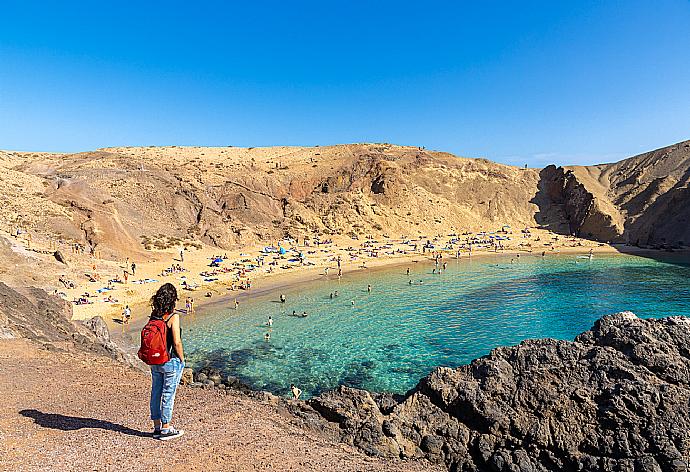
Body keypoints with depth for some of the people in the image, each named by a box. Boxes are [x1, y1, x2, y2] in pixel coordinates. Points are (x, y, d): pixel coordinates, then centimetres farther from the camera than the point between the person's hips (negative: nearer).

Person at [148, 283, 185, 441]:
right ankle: (165, 429, 17)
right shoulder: (173, 317, -19)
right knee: (168, 395, 5)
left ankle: (157, 427, 29)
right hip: (171, 361, -6)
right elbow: (177, 343, -19)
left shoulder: (153, 314, -1)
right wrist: (182, 360, -5)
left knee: (156, 393, 15)